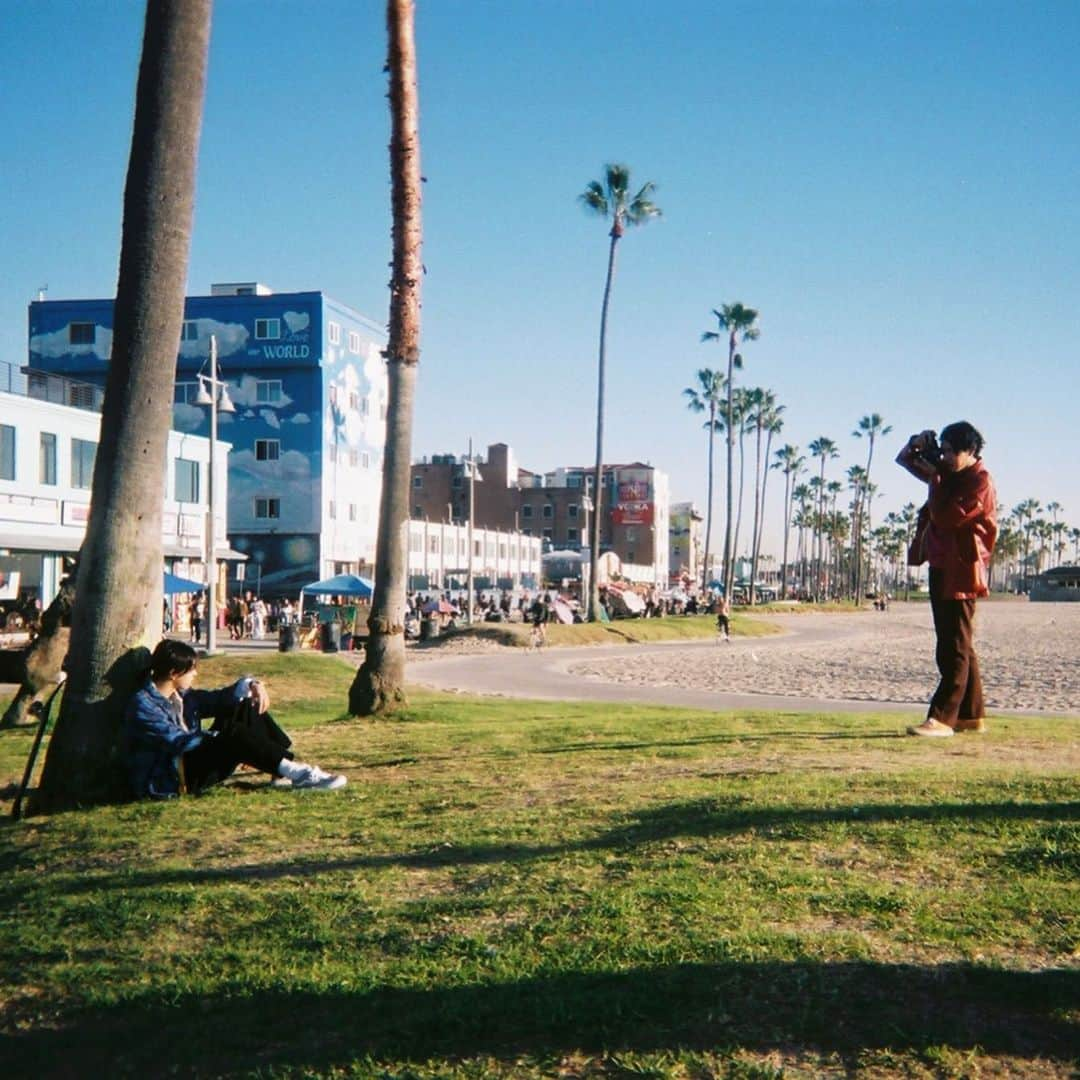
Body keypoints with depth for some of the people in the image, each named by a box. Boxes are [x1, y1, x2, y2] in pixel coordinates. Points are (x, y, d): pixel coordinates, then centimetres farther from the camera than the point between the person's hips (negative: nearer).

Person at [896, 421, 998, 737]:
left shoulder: (980, 482, -11)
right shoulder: (949, 472, 14)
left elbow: (947, 516, -22)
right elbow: (904, 461, 23)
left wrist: (935, 478, -14)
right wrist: (916, 446, 2)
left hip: (960, 571, -9)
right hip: (941, 566, 9)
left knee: (955, 647, -9)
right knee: (958, 647, 12)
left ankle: (942, 718, -12)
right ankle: (971, 716, 19)